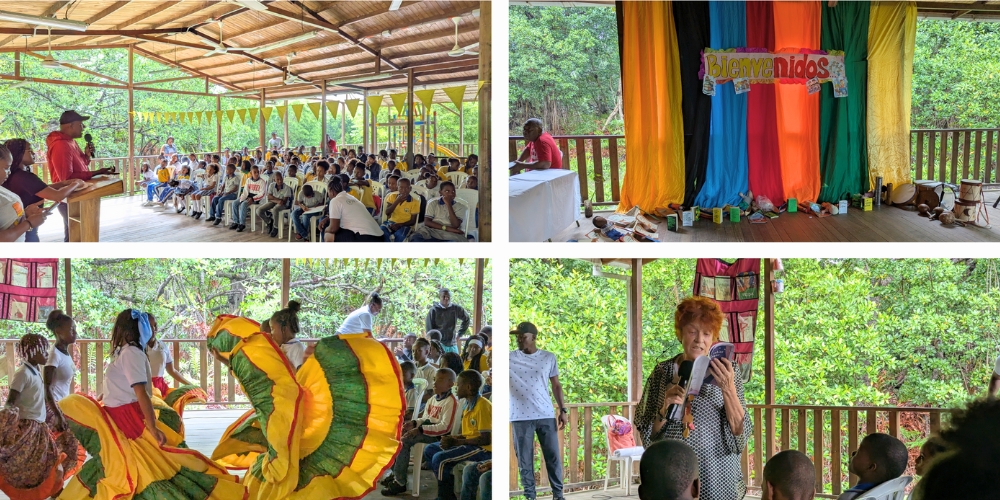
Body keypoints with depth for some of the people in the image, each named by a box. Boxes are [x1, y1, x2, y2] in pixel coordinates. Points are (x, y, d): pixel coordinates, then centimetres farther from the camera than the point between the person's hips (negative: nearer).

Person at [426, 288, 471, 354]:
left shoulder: (456, 309, 4)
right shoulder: (433, 310, -4)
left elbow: (466, 319, 22)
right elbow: (429, 330, -2)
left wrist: (460, 333, 16)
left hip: (452, 345, 4)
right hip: (439, 345, -4)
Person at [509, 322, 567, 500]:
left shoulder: (549, 358, 5)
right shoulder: (509, 359, 1)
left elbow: (556, 385, 10)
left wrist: (562, 410, 4)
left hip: (546, 415, 1)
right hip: (520, 417, -1)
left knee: (553, 456, 5)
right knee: (524, 460, 3)